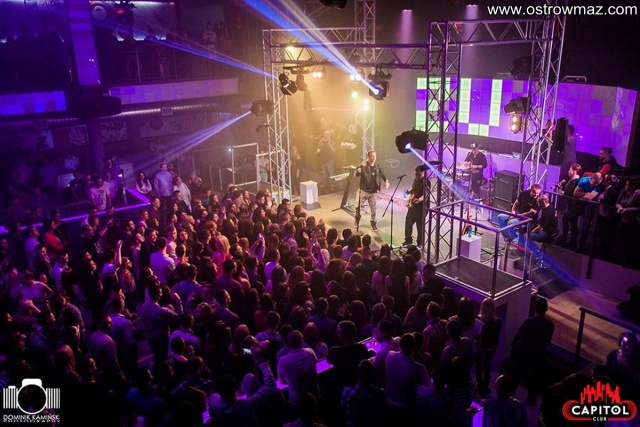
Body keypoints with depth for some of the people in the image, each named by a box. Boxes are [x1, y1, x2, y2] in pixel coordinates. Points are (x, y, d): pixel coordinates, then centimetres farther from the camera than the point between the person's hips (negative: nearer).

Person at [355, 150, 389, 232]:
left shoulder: (377, 167, 2)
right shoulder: (363, 166, -9)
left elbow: (383, 175, 11)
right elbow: (357, 174, -22)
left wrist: (386, 181, -9)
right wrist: (360, 167, -39)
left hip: (372, 192, 3)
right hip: (363, 190, -3)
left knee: (373, 208, 5)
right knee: (358, 206, 1)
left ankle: (373, 223, 21)